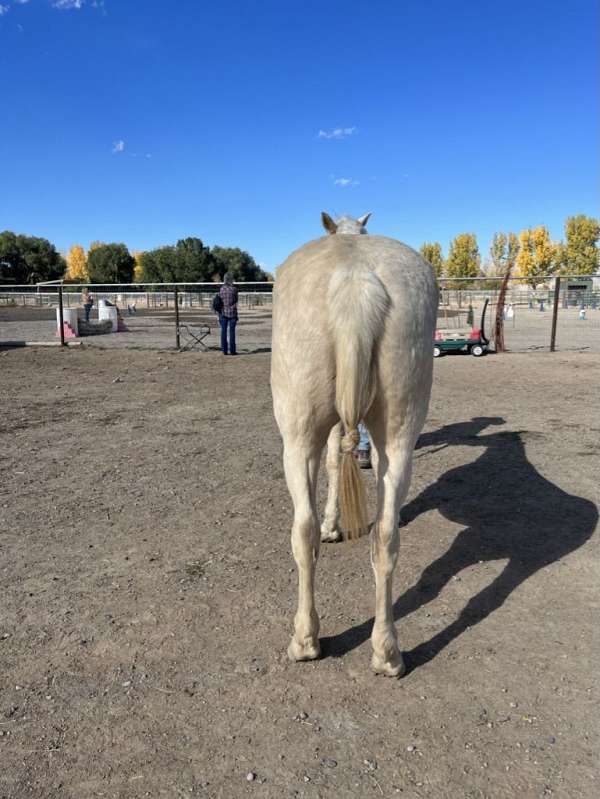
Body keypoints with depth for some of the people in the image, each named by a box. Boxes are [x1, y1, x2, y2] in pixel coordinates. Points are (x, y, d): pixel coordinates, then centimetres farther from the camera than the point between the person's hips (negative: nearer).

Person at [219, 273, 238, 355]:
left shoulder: (221, 289, 0)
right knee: (232, 331, 2)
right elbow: (235, 303, -3)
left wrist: (219, 314, 10)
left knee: (223, 331, 6)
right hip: (232, 312, -3)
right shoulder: (234, 289, -7)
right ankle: (232, 350, 4)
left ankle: (224, 350, 7)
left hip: (223, 312, 3)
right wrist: (236, 314, 8)